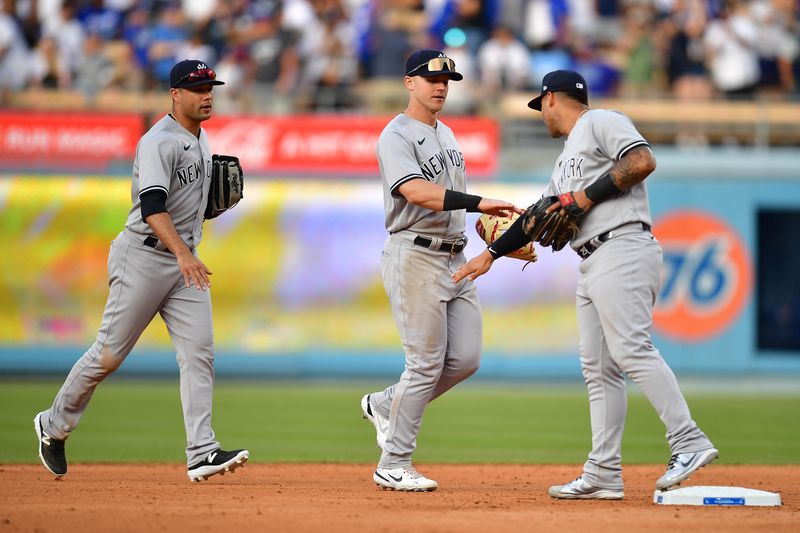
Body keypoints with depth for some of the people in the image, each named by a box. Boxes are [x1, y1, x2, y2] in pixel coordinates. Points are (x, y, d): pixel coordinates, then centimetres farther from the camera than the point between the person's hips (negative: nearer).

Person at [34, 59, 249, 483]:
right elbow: (151, 206, -30)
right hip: (144, 257, -7)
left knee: (199, 352, -7)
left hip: (184, 261, 7)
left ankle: (201, 452, -13)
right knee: (109, 354, 0)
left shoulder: (199, 139, 13)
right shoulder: (159, 142, -16)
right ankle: (54, 425, 20)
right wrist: (182, 253, -42)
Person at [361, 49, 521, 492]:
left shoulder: (447, 135, 18)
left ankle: (385, 406, 23)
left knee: (465, 359, 4)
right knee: (426, 363, -8)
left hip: (455, 259, 8)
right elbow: (417, 192, -28)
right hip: (415, 256, -8)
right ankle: (393, 465, 2)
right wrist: (479, 202, -36)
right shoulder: (397, 137, -11)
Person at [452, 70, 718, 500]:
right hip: (592, 266, 10)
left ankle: (689, 443, -25)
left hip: (622, 250, -10)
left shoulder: (602, 123, 1)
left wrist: (588, 196, -10)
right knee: (598, 368, 5)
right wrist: (491, 254, 33)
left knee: (632, 351, -20)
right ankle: (603, 475, 3)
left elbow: (643, 162, -15)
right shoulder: (568, 156, 29)